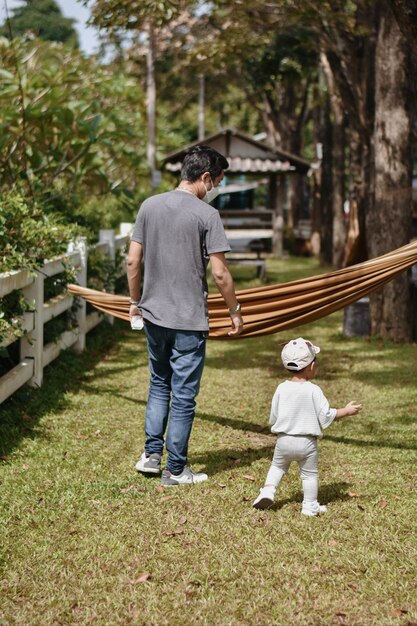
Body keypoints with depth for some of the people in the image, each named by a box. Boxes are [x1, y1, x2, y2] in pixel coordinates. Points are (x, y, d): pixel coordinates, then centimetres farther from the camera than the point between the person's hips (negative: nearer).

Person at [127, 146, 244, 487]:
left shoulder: (150, 206, 3)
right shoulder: (206, 215, -13)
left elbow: (133, 261, 6)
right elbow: (220, 273, -13)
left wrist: (135, 301, 18)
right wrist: (235, 311, 0)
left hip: (154, 315, 5)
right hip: (189, 320, -5)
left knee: (159, 384, 23)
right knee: (183, 396, 4)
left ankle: (151, 454, 21)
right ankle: (175, 469, 11)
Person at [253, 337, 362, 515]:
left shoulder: (281, 388, -5)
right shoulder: (314, 391, -14)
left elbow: (273, 418, 2)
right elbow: (326, 416, -11)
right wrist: (347, 411, 1)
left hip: (283, 440, 2)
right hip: (307, 442, -2)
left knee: (277, 466, 24)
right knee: (310, 473, 12)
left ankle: (268, 489, 6)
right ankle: (310, 506, 16)